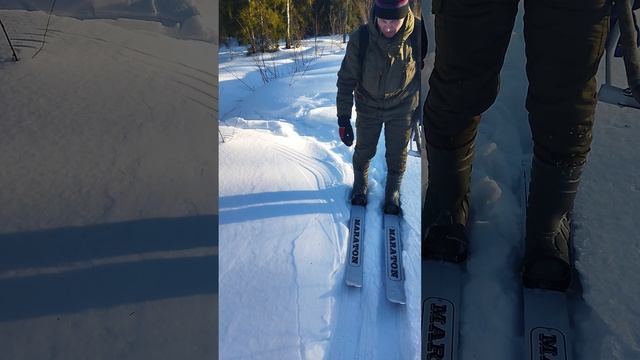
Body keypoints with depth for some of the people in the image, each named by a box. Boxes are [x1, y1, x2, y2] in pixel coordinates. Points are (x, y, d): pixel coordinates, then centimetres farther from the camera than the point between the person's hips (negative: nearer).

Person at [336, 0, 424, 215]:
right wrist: (343, 119, -15)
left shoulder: (417, 34, -22)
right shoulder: (360, 39, -24)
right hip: (368, 106, 0)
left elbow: (423, 72, -5)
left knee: (397, 155, 12)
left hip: (402, 108, 0)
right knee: (364, 151, 16)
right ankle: (360, 185, 44)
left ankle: (393, 191, 38)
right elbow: (346, 80, -15)